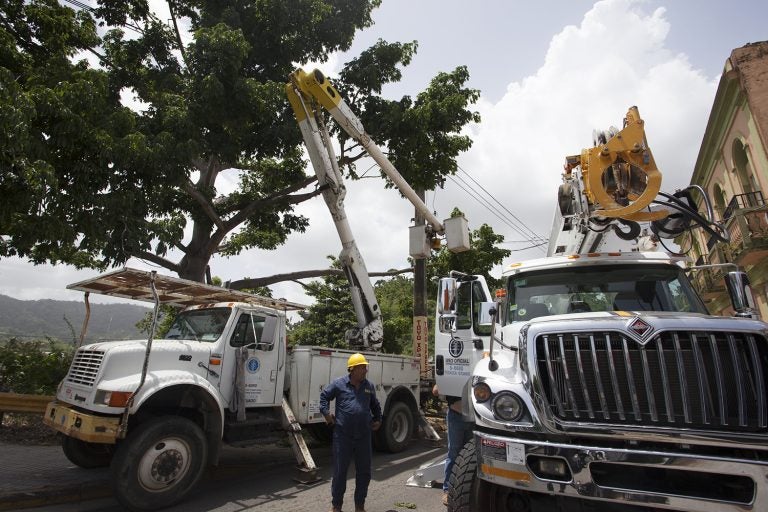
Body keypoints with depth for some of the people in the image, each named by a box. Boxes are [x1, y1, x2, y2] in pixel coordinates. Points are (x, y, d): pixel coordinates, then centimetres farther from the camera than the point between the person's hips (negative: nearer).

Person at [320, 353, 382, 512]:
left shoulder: (369, 386, 7)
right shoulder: (339, 383, -6)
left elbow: (375, 405, 23)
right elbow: (324, 396, 6)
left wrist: (377, 420, 18)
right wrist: (326, 413, -2)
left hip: (364, 436, 4)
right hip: (343, 435, -4)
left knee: (364, 472, 11)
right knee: (340, 471, 7)